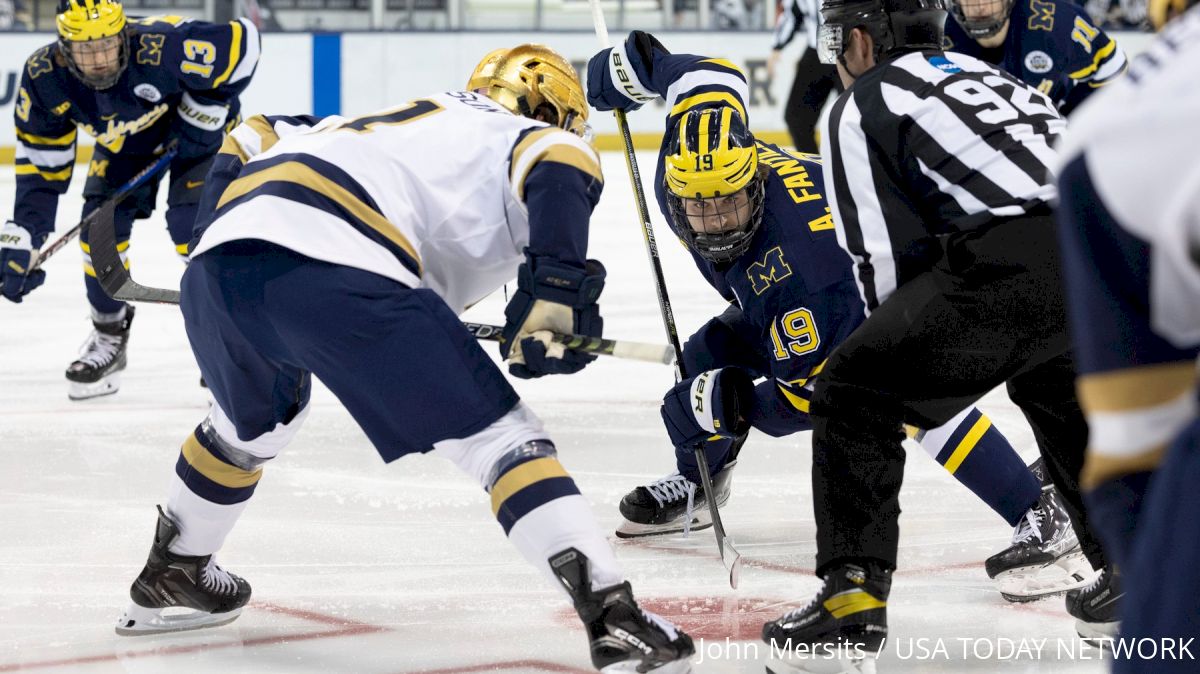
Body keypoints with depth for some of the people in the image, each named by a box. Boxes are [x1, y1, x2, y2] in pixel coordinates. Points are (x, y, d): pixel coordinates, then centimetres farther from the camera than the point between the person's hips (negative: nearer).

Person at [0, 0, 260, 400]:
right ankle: (109, 338, 12)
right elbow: (41, 163, -16)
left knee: (194, 221, -20)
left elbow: (241, 40, -29)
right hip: (123, 140, 4)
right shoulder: (43, 78, -28)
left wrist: (202, 118, -25)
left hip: (200, 126, -4)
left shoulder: (163, 48, -43)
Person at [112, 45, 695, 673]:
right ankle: (613, 617, -12)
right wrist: (556, 293, -11)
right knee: (498, 433, 0)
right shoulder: (529, 136, 20)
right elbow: (560, 164, -4)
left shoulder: (374, 123, 41)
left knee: (256, 417, 37)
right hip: (338, 272, -7)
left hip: (214, 267, 7)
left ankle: (168, 576, 51)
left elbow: (250, 137, 40)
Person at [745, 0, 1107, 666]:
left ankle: (852, 592, -2)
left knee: (854, 393, 6)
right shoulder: (983, 72, 34)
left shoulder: (861, 105, 14)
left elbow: (887, 258, 6)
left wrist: (906, 348, 22)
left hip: (1010, 262, -6)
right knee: (1061, 393, 32)